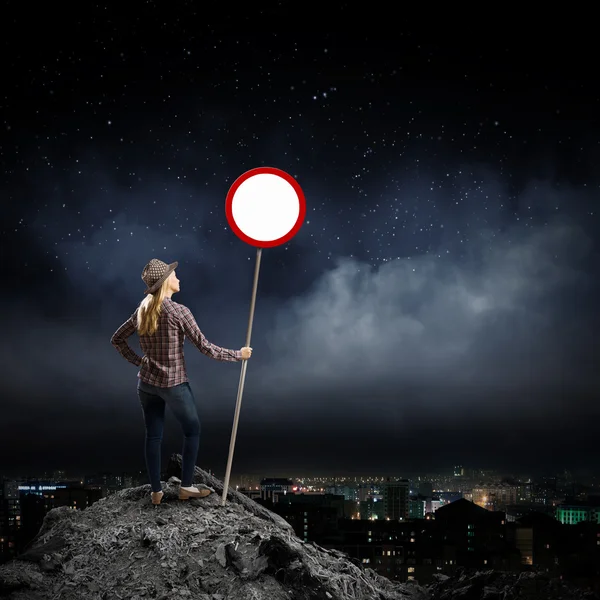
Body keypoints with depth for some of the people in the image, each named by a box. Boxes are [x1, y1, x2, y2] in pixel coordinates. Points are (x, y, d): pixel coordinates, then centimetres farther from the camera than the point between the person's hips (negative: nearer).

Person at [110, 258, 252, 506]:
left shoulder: (142, 311, 1)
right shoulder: (178, 312, -18)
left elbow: (117, 339, 12)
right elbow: (205, 347, -16)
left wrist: (138, 361, 12)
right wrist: (238, 355, -6)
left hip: (147, 383, 5)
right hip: (174, 384, -5)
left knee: (153, 435, 12)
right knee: (192, 431, 13)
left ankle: (156, 491, 17)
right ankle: (186, 487, 17)